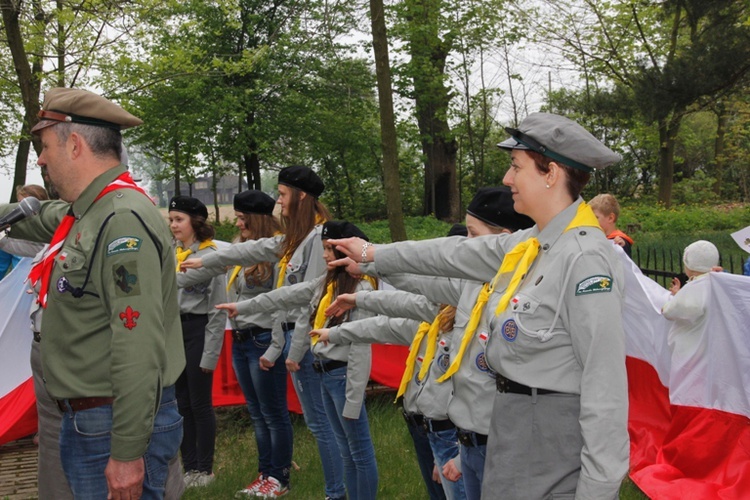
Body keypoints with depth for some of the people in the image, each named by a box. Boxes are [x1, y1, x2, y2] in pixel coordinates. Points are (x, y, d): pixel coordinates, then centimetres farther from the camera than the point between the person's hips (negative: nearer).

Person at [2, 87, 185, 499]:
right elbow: (39, 218, 34)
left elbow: (139, 348, -26)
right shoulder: (84, 214, 9)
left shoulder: (124, 221, -21)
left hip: (117, 427, -9)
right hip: (85, 419, 10)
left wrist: (127, 453, -25)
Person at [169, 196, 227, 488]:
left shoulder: (209, 256, -10)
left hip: (197, 329, -7)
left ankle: (204, 470, 13)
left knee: (200, 403, 1)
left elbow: (218, 310, -12)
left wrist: (210, 353, -14)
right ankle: (189, 467, 22)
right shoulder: (172, 256, 10)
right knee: (180, 403, 12)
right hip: (174, 329, 7)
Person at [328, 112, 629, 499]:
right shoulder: (528, 245, 5)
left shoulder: (585, 258, -21)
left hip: (557, 437, -9)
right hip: (516, 428, 9)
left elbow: (606, 384, -23)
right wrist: (373, 254, 29)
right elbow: (454, 254, 19)